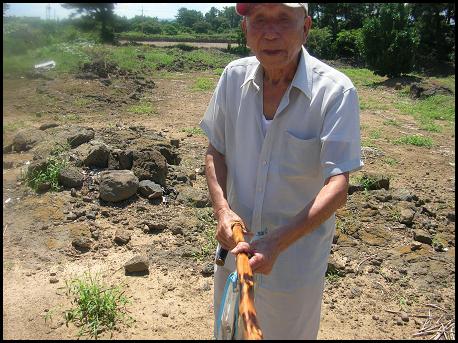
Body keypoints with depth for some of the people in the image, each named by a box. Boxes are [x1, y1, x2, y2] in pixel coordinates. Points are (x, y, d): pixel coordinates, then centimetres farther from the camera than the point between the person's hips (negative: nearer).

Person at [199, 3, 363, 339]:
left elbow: (337, 188, -24)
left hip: (297, 252, -3)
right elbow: (215, 150, 0)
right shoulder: (234, 76, -8)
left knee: (289, 331, 21)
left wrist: (277, 243, -35)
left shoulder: (336, 91, -21)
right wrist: (222, 209, -15)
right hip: (237, 239, 4)